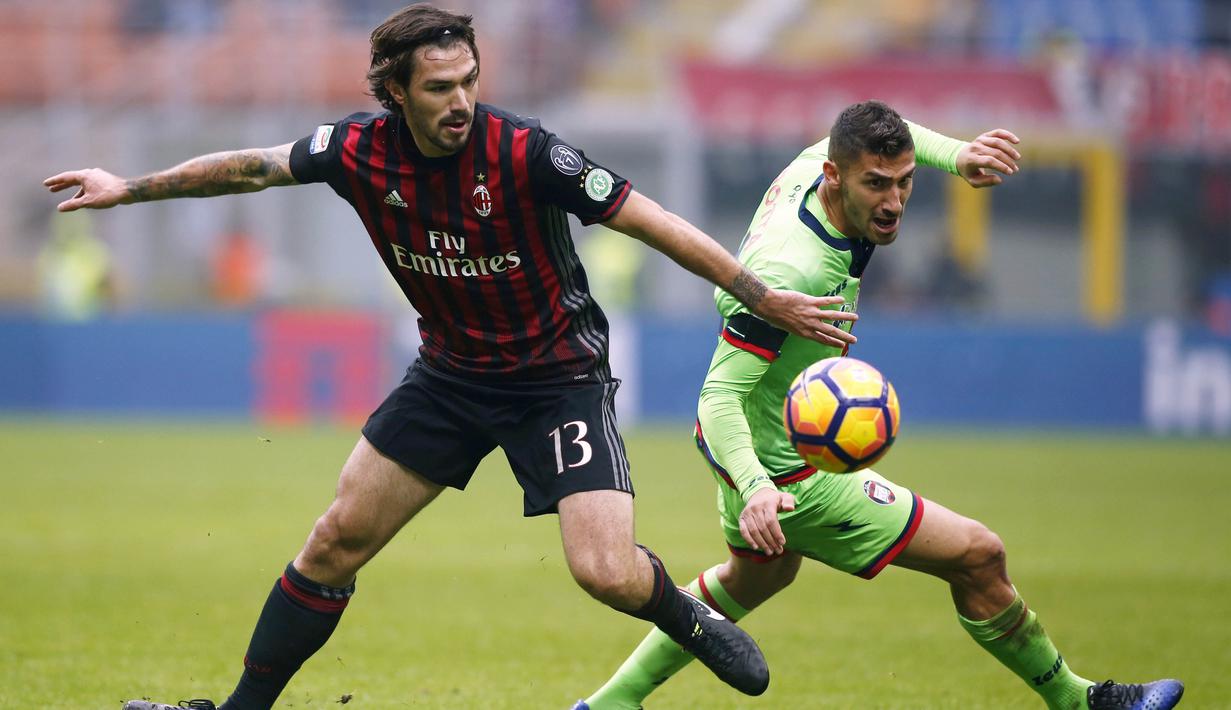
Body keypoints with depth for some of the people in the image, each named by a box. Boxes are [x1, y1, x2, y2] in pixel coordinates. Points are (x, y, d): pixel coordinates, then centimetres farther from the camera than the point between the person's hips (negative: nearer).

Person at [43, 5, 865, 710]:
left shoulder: (525, 154, -26)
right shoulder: (362, 151, -12)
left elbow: (653, 222, -20)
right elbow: (253, 168, 6)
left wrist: (764, 297, -20)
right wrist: (130, 189, 16)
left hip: (558, 376, -4)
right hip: (451, 374, 4)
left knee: (606, 573, -19)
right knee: (338, 539, 4)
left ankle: (689, 617, 16)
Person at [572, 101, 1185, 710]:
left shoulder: (807, 168, -11)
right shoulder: (791, 270, -37)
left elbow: (881, 135, 13)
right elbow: (720, 396, -34)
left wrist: (954, 155, -5)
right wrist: (756, 488, -49)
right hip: (787, 474, -10)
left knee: (757, 575, 37)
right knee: (978, 556, -4)